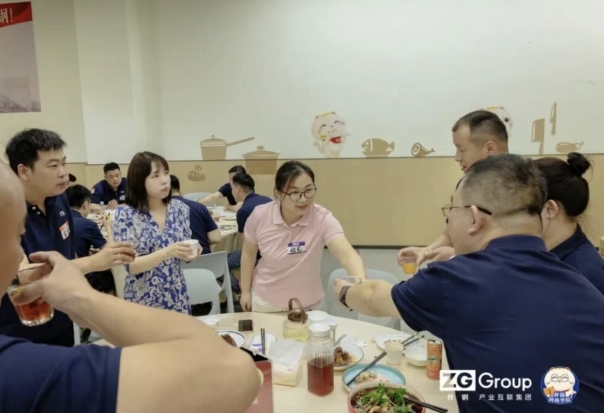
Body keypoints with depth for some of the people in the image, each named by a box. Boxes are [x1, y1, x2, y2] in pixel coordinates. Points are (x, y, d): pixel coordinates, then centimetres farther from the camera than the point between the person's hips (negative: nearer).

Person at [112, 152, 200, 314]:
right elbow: (131, 266, -16)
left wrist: (189, 252, -16)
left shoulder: (180, 208, -2)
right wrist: (167, 252, -28)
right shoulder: (125, 214, -13)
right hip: (144, 301, -3)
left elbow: (182, 255, 6)